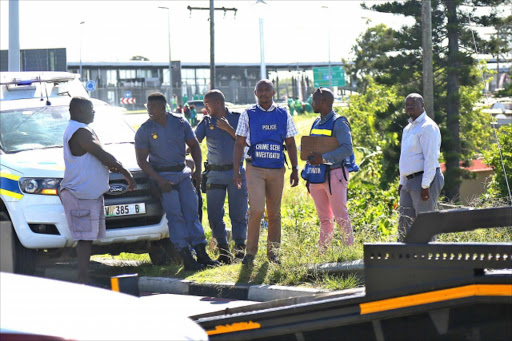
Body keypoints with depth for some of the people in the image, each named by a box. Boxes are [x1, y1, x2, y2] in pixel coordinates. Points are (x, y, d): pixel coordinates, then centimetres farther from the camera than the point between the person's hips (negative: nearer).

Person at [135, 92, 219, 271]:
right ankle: (187, 259, -11)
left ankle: (201, 254, 3)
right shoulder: (145, 130, -5)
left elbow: (194, 145, 11)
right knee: (175, 215, -9)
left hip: (182, 173, 3)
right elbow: (141, 160, -6)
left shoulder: (180, 122, 2)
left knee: (191, 211, 0)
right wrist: (159, 180, -16)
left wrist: (198, 170, 0)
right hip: (162, 175, -3)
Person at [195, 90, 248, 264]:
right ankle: (223, 249, 8)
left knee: (238, 213, -2)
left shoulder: (237, 118, 3)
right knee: (215, 215, -1)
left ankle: (240, 246, 10)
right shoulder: (206, 122, 8)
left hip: (236, 171, -2)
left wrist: (228, 128, -13)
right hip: (215, 173, 2)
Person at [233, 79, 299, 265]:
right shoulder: (248, 115, 3)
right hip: (255, 169, -2)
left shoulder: (284, 115, 9)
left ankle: (273, 252, 17)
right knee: (257, 209, -15)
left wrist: (295, 169, 9)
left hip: (277, 170, 2)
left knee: (274, 213, 7)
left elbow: (291, 144, 14)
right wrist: (236, 170, -4)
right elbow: (239, 144, 3)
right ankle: (250, 251, -6)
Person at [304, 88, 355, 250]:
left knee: (340, 216, -7)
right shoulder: (316, 123, 17)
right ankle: (323, 250, 13)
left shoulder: (339, 123, -7)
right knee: (324, 218, 10)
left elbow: (347, 149, -17)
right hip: (317, 176, 7)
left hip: (333, 175, -7)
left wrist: (323, 158, -22)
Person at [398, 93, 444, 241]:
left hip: (425, 179, -10)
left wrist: (425, 185, -22)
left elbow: (431, 158, -17)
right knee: (405, 223, 9)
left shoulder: (427, 127, -11)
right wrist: (402, 182, 22)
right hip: (410, 181, 10)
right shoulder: (408, 128, 20)